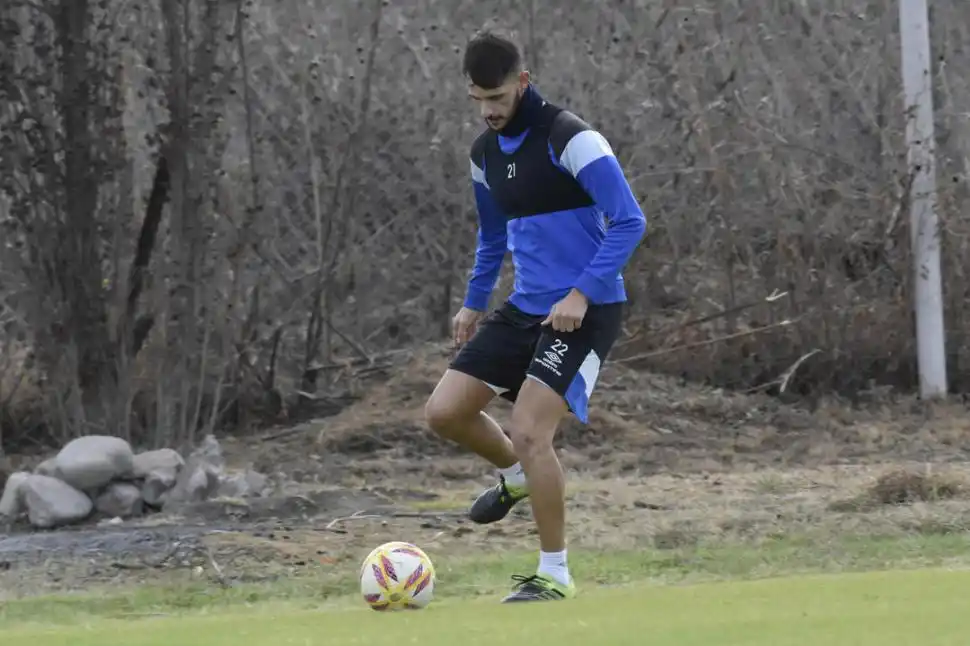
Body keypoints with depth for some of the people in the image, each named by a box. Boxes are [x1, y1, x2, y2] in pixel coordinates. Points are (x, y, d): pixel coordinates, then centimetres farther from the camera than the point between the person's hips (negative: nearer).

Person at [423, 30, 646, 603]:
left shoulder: (570, 140, -17)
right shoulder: (486, 153, 8)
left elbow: (629, 222, -21)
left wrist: (582, 293, -26)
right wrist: (475, 302, 22)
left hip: (585, 313, -8)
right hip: (525, 310, 8)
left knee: (528, 432, -18)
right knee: (445, 411, 1)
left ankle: (555, 575, -3)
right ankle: (518, 476, 32)